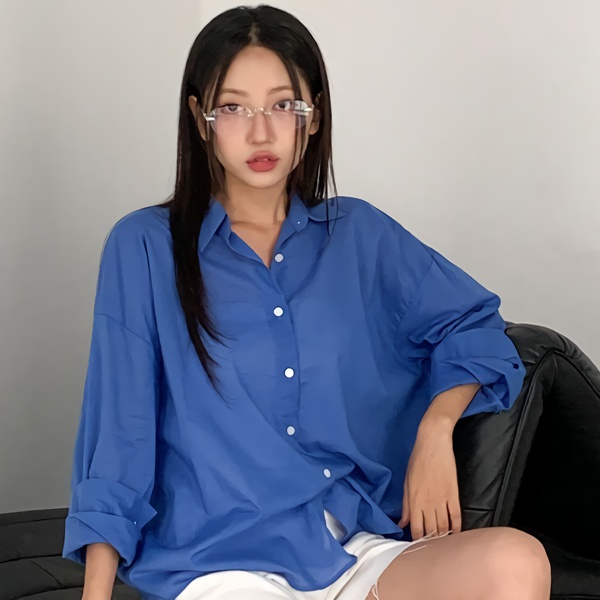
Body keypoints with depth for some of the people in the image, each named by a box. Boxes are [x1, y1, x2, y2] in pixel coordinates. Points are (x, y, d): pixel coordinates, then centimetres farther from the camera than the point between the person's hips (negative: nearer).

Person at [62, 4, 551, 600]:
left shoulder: (359, 234, 14)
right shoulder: (143, 248, 5)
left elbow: (474, 324, 18)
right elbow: (118, 433, 1)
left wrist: (435, 428, 0)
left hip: (359, 551, 4)